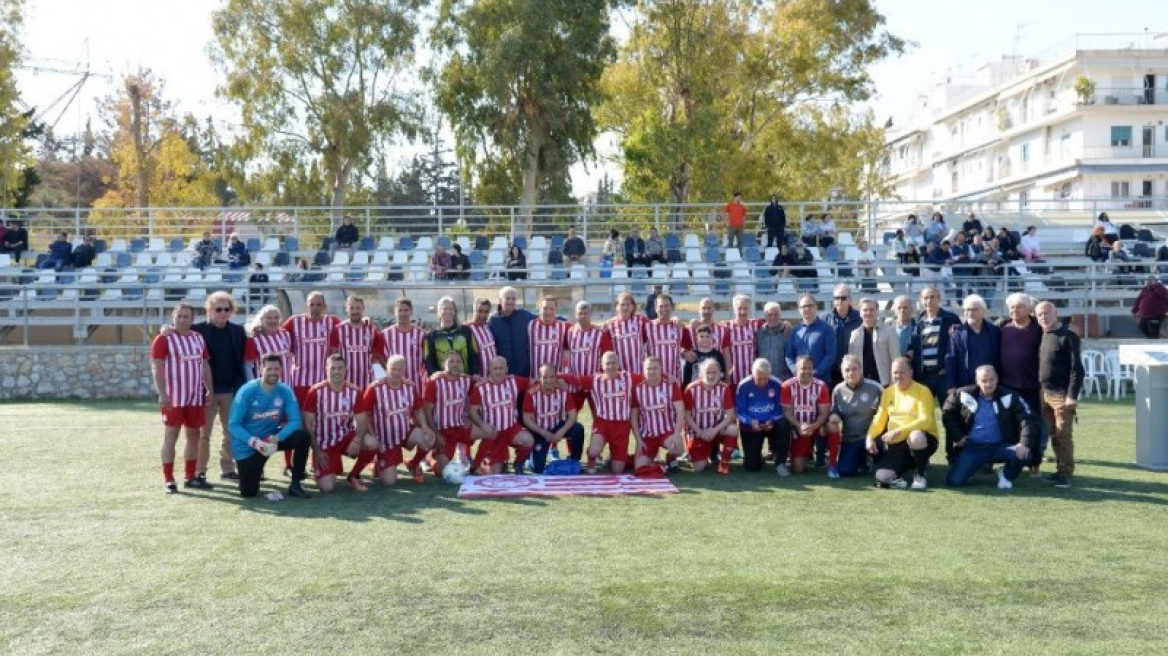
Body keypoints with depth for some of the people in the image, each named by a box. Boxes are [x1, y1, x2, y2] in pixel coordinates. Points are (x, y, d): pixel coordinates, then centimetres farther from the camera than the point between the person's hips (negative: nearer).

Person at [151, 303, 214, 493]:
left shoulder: (199, 338, 12)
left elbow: (205, 365, 16)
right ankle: (168, 479, 2)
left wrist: (209, 390, 10)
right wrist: (162, 394, -19)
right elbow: (156, 368, -11)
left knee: (194, 435, 9)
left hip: (195, 396, 6)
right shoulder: (164, 339, -6)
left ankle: (191, 477, 18)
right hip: (173, 397, -6)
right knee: (171, 437, -2)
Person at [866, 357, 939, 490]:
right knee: (883, 478, -21)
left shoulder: (922, 391, -7)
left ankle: (920, 474, -11)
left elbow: (925, 421, -19)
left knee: (915, 437, -42)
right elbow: (879, 420, 11)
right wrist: (870, 437, -9)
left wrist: (899, 431, -29)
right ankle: (910, 464, 11)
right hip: (896, 444, 3)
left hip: (920, 440, -3)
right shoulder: (887, 392, 9)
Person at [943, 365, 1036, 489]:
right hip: (973, 447, 0)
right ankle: (978, 465, 20)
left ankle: (1006, 475, 5)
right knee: (954, 481, -16)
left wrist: (1024, 443, -25)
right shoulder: (964, 395, -3)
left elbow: (1026, 419, -11)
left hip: (1001, 446, 0)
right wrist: (957, 436, 1)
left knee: (1023, 454, -30)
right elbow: (948, 414, 10)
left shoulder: (1009, 397, -5)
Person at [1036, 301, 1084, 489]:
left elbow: (1076, 368, -14)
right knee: (1053, 435, 11)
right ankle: (1060, 470, 18)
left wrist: (1072, 395, -19)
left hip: (1062, 394, -7)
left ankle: (1066, 473, 2)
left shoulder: (1068, 337, -11)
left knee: (1064, 435, -4)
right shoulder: (1042, 336, 12)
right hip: (1045, 393, 7)